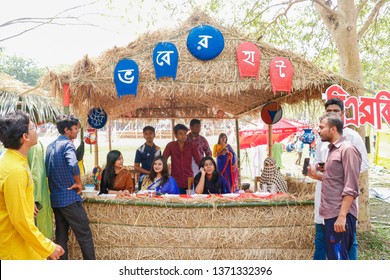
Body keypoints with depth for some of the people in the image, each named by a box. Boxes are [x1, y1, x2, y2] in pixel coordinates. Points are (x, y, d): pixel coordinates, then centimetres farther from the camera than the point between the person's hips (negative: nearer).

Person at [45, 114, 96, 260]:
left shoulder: (50, 146, 12)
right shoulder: (67, 144, -13)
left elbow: (46, 170, 17)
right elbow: (73, 165, -32)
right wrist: (79, 183, -17)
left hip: (55, 198, 8)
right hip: (69, 198, -8)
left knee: (61, 235, 14)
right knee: (84, 235, 1)